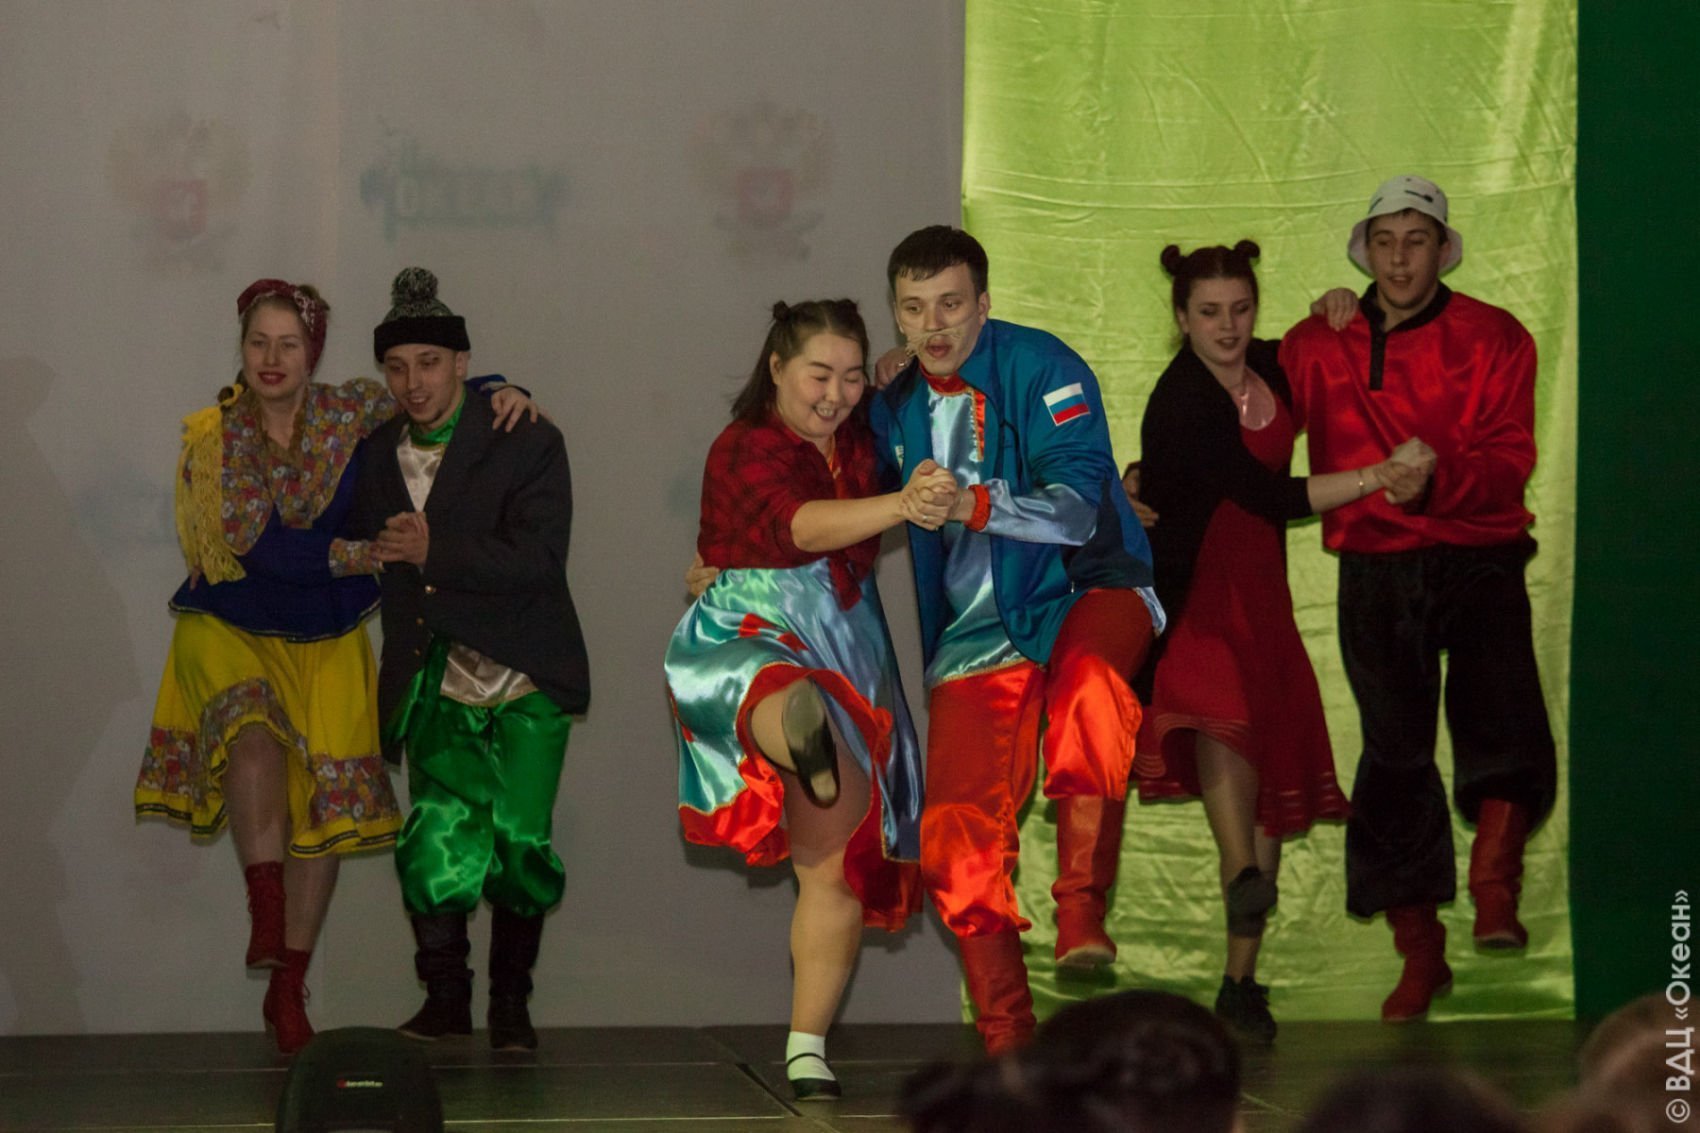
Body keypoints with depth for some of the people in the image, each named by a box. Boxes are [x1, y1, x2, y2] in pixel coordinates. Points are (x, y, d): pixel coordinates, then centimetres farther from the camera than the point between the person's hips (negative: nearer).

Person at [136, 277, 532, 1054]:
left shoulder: (348, 415, 0)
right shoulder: (213, 438, -6)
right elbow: (250, 547, -13)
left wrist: (502, 392, -5)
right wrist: (362, 554, -15)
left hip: (325, 641, 2)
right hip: (230, 630, -2)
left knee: (325, 804, -3)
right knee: (255, 734, -34)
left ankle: (287, 989, 8)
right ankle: (267, 917, -26)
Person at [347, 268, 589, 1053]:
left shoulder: (526, 444, -3)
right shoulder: (376, 456, 10)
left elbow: (539, 561, -15)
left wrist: (435, 554, -19)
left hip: (524, 680, -2)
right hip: (436, 685, 3)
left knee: (520, 841, -8)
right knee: (437, 843, -10)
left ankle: (511, 1002, 11)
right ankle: (444, 998, 8)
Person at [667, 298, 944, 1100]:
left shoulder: (858, 441, 9)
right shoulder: (745, 450, -10)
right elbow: (800, 525, -31)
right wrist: (900, 506, -46)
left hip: (848, 659, 5)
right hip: (749, 643, -5)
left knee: (838, 862, 2)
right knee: (787, 694, -44)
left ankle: (807, 1049, 11)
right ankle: (803, 739, -79)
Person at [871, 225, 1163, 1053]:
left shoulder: (1041, 369, -11)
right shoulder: (896, 408, 8)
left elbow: (1079, 509, -22)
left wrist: (974, 504, -38)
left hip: (1085, 590, -5)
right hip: (976, 631, 5)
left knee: (1086, 680, -41)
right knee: (957, 841, -7)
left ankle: (1081, 912, -35)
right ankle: (1006, 1041, 6)